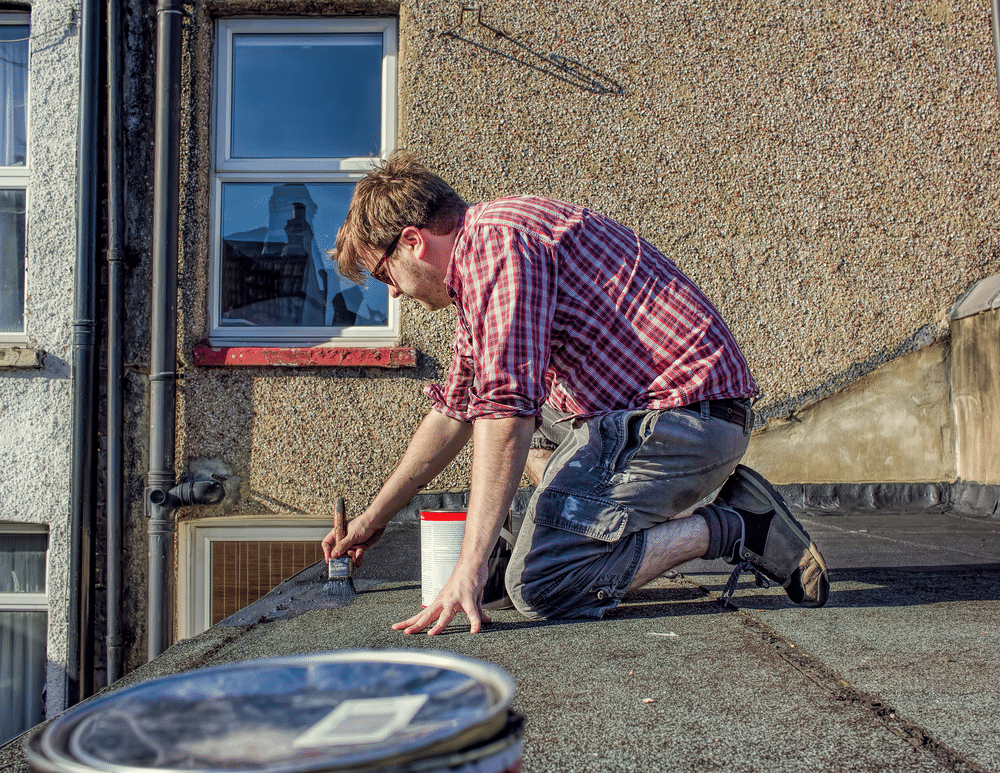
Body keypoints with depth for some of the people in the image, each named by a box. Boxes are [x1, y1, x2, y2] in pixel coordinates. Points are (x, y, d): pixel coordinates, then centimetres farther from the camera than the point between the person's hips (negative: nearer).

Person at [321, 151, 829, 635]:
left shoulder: (495, 239, -14)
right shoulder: (474, 275, 20)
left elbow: (508, 407, -26)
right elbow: (454, 412, 28)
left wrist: (469, 568, -26)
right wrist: (373, 519, 30)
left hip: (685, 410, -11)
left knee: (537, 587, -14)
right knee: (483, 406, 24)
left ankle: (730, 528, -5)